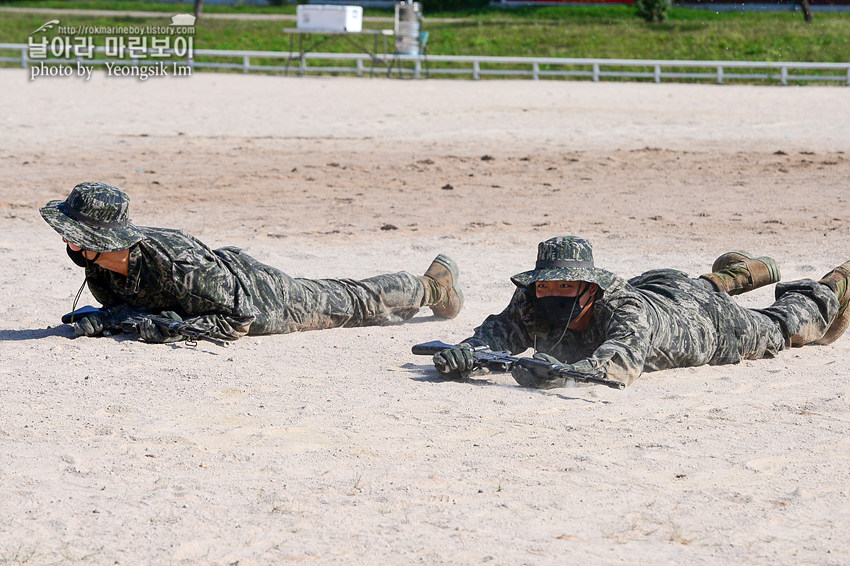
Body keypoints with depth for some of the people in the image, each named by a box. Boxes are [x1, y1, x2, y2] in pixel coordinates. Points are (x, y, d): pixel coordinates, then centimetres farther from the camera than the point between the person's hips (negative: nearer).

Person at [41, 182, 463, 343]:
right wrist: (100, 322, -22)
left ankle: (432, 284, 42)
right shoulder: (98, 266, -21)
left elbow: (242, 318, -36)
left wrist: (178, 328, -45)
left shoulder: (174, 263, -43)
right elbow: (122, 304, 0)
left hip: (260, 296, -6)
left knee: (356, 303, 17)